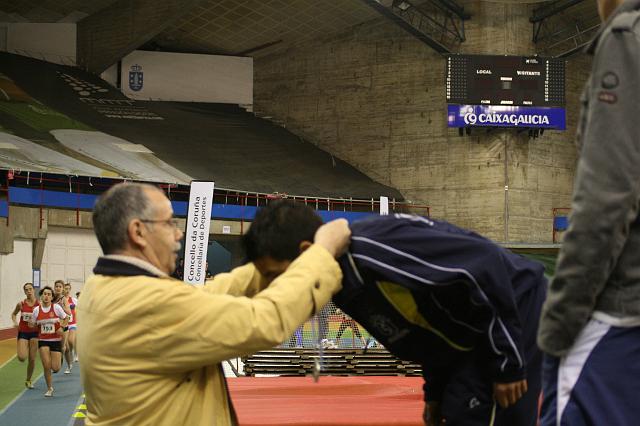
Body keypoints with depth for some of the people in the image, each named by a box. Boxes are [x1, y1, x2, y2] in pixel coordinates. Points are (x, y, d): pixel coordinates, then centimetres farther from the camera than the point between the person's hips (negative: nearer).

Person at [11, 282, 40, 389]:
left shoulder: (39, 304, -7)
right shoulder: (21, 304, -5)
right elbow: (14, 314, 13)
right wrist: (15, 322, -5)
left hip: (34, 333, 0)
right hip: (23, 333, 0)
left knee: (32, 359, 1)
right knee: (22, 358, -15)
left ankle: (28, 380, 20)